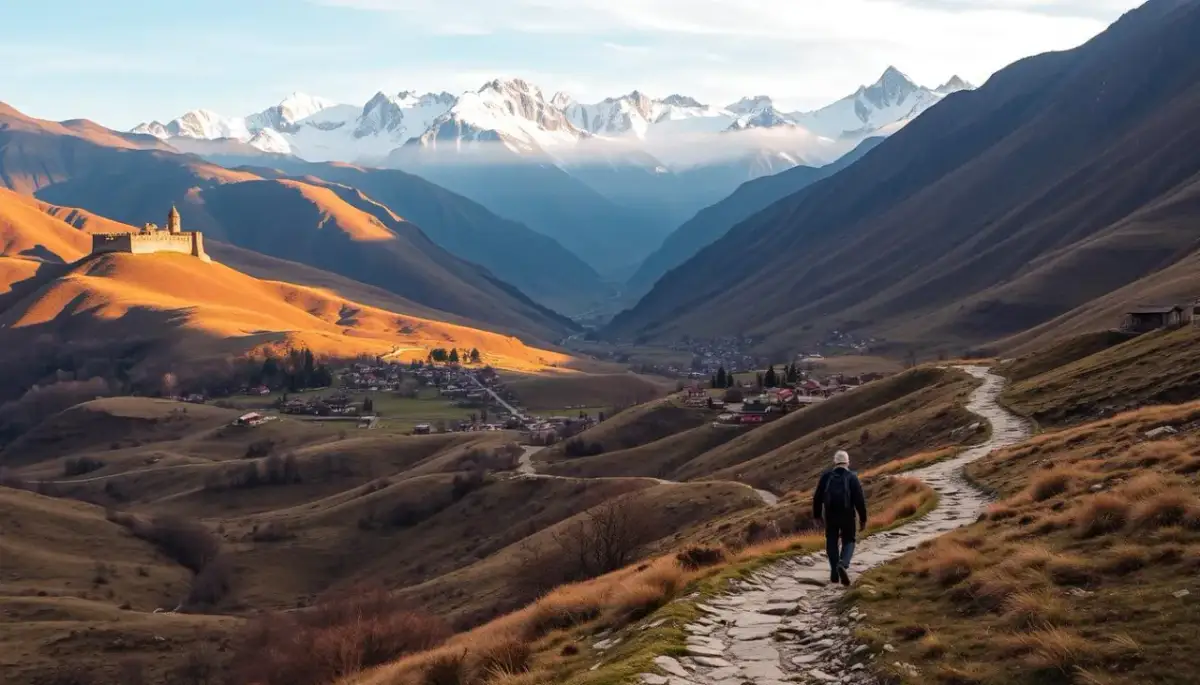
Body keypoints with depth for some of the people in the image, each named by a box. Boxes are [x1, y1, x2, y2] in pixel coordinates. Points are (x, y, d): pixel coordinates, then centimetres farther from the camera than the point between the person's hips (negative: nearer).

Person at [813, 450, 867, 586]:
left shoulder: (826, 476, 2)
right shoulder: (852, 477, -4)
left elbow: (817, 497, 4)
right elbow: (860, 500, -8)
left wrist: (817, 514, 16)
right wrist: (863, 519, 0)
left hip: (830, 515, 2)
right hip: (847, 515, -1)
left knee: (832, 542, 15)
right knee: (848, 541, 11)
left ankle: (834, 573, 13)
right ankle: (843, 564, -18)